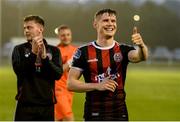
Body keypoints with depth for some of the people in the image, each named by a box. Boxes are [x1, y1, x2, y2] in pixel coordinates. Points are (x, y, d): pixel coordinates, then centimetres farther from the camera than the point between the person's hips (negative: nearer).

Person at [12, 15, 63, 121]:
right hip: (25, 104, -1)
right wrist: (33, 53, -19)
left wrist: (45, 57, -17)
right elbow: (18, 70, -11)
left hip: (47, 105, 2)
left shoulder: (54, 51, 7)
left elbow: (58, 74, -5)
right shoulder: (19, 49, 5)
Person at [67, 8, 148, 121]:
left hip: (120, 113, 2)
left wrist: (141, 45, -41)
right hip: (94, 113, -2)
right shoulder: (84, 52, 0)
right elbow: (71, 83, -2)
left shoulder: (123, 50, 4)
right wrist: (97, 86, -15)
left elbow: (141, 56, -18)